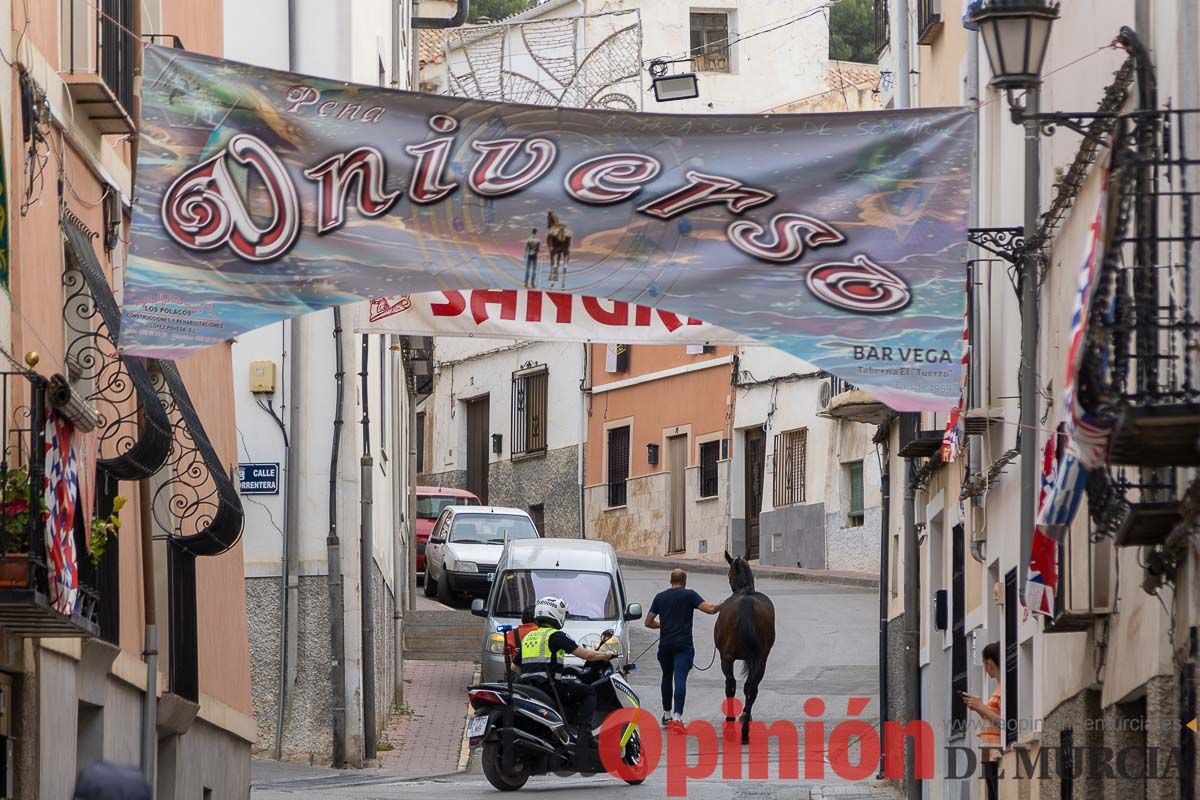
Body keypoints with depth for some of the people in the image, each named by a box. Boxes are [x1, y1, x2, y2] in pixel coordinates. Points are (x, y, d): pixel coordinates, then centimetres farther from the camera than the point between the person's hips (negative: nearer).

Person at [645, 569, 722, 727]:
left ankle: (666, 715, 27)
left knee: (667, 677, 19)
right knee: (680, 678, -10)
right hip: (683, 645, -3)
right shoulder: (690, 595, -1)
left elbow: (648, 622, 12)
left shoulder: (660, 597, 9)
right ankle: (677, 716, -23)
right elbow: (710, 609, -12)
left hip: (665, 644, 3)